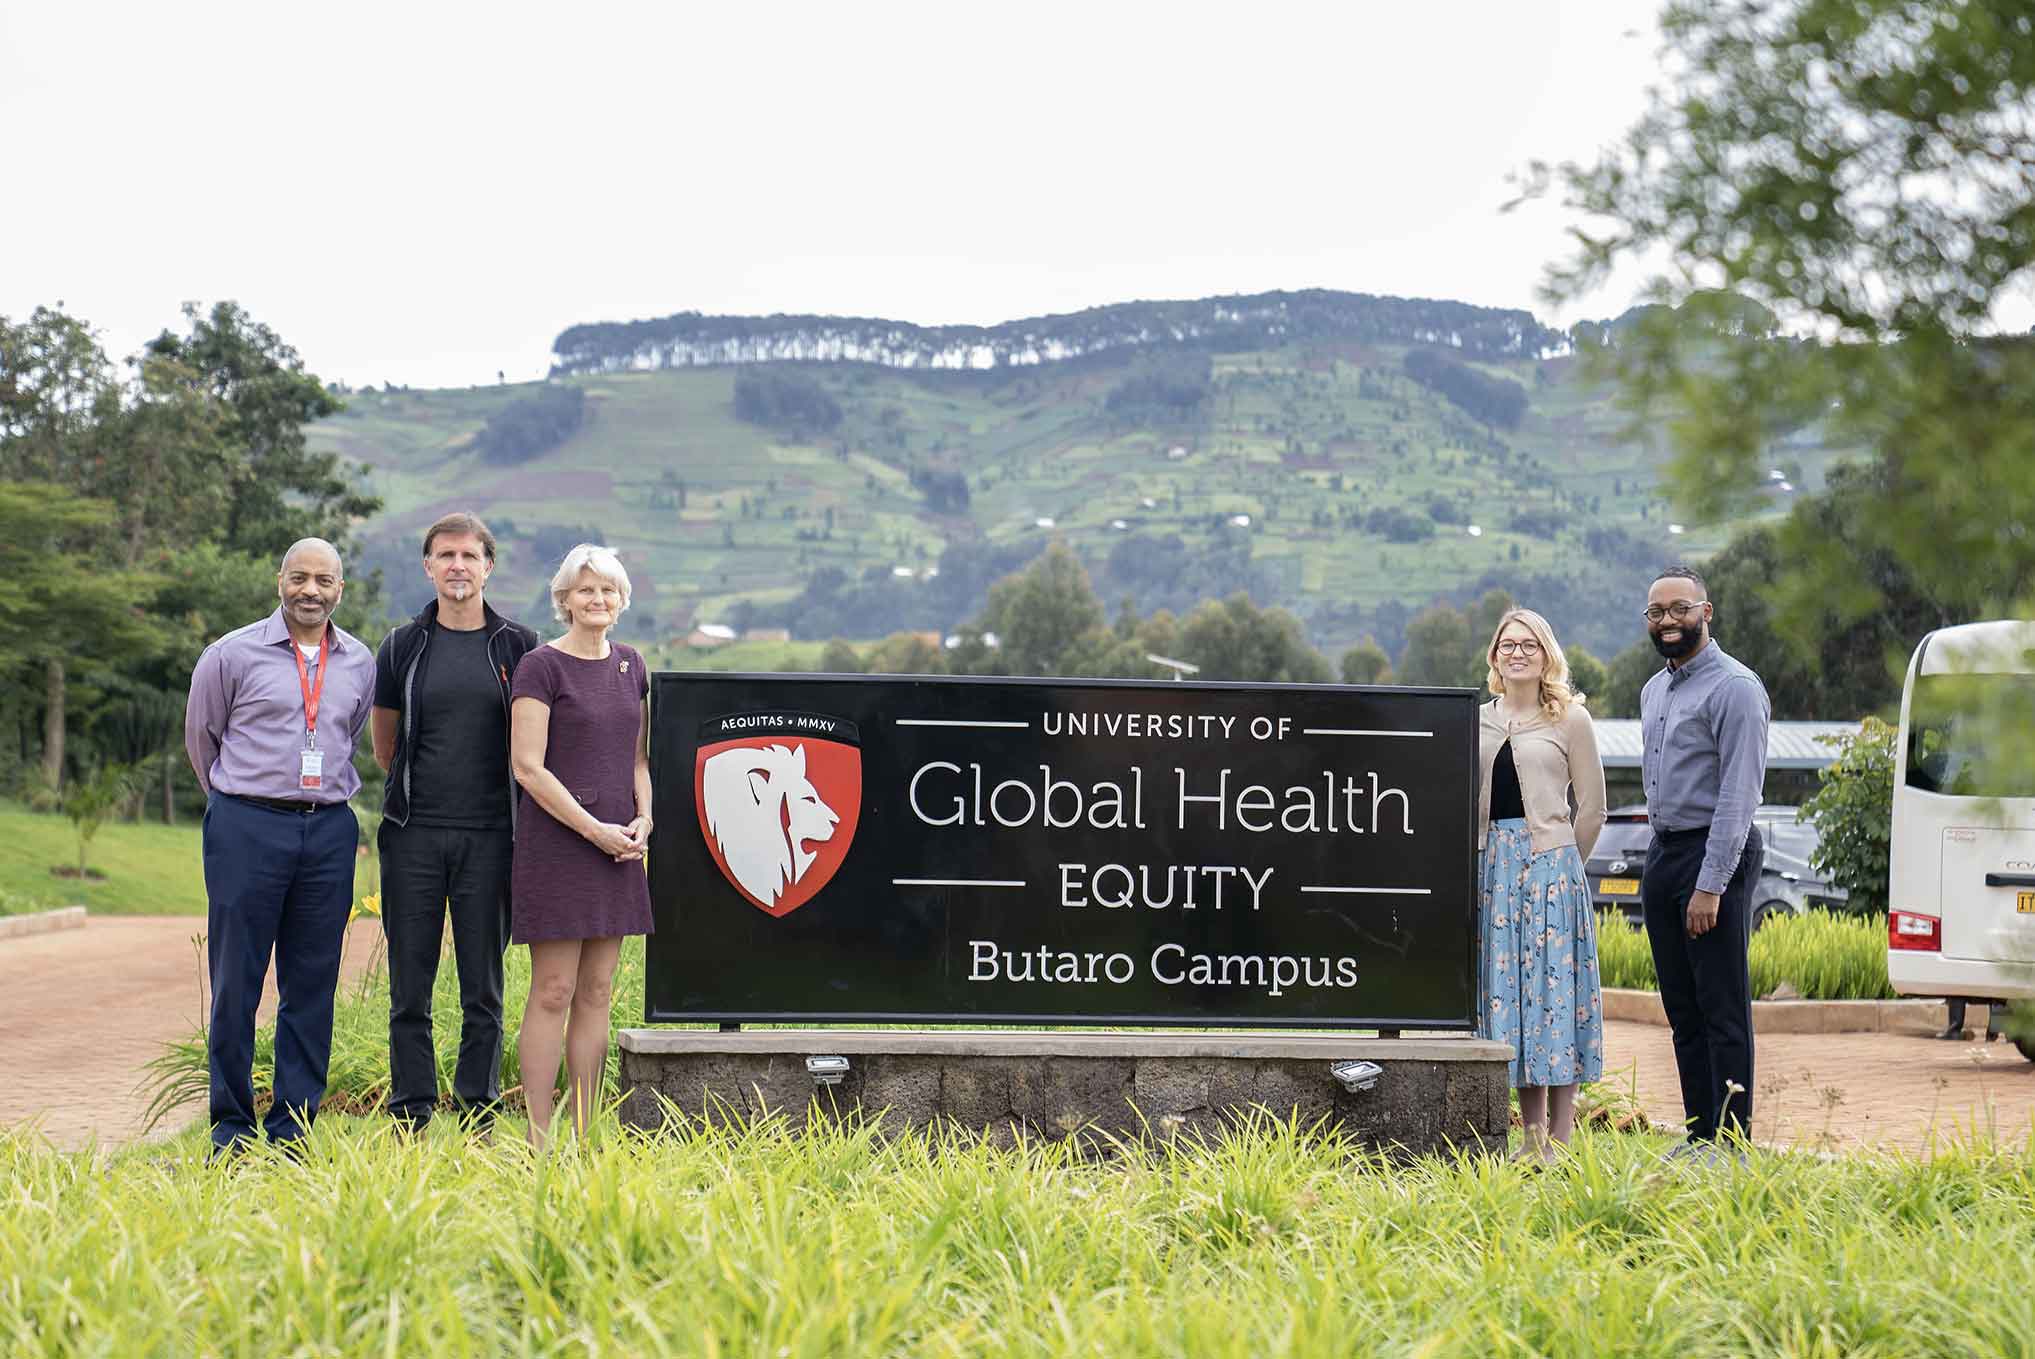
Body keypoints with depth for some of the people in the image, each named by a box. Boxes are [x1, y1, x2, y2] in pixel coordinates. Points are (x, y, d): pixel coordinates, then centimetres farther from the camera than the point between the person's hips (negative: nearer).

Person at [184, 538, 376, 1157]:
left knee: (312, 985, 5)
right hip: (247, 827, -3)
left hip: (329, 832, 3)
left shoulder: (360, 663, 10)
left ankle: (294, 1129, 13)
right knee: (236, 983, 0)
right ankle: (231, 1129, 9)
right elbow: (201, 736, 12)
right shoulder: (232, 654, 0)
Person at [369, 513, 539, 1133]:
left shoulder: (518, 647, 5)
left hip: (490, 837, -1)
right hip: (414, 835, 1)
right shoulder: (402, 647, 6)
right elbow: (385, 747, 15)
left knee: (483, 990, 4)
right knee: (409, 989, 3)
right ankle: (410, 1122, 11)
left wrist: (482, 792, 10)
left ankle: (479, 1119, 12)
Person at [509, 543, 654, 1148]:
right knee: (553, 992, -5)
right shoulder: (541, 666, -7)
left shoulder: (631, 665, 13)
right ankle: (538, 1140, 1)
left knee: (596, 993, 8)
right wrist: (593, 829, -14)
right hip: (556, 843, -6)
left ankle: (584, 1136, 13)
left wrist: (643, 819, 2)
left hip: (616, 847, 6)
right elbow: (527, 767, -11)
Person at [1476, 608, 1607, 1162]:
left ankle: (1560, 1136, -2)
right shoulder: (1478, 721, 13)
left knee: (1553, 982, -5)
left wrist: (1560, 864, 5)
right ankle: (1530, 1132, 11)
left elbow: (1592, 808, 3)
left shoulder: (1570, 718, 1)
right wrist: (1497, 859, 11)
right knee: (1506, 986, 4)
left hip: (1550, 863, -4)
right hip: (1492, 864, 4)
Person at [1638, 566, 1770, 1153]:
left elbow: (1739, 794, -17)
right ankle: (1698, 1136, 17)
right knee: (1682, 1010, 11)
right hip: (1661, 856, 9)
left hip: (1715, 856, -9)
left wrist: (1711, 885, -21)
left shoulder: (1734, 687, -11)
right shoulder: (1653, 690, 16)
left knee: (1722, 1010, -5)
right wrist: (1659, 867, 16)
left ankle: (1731, 1142, -1)